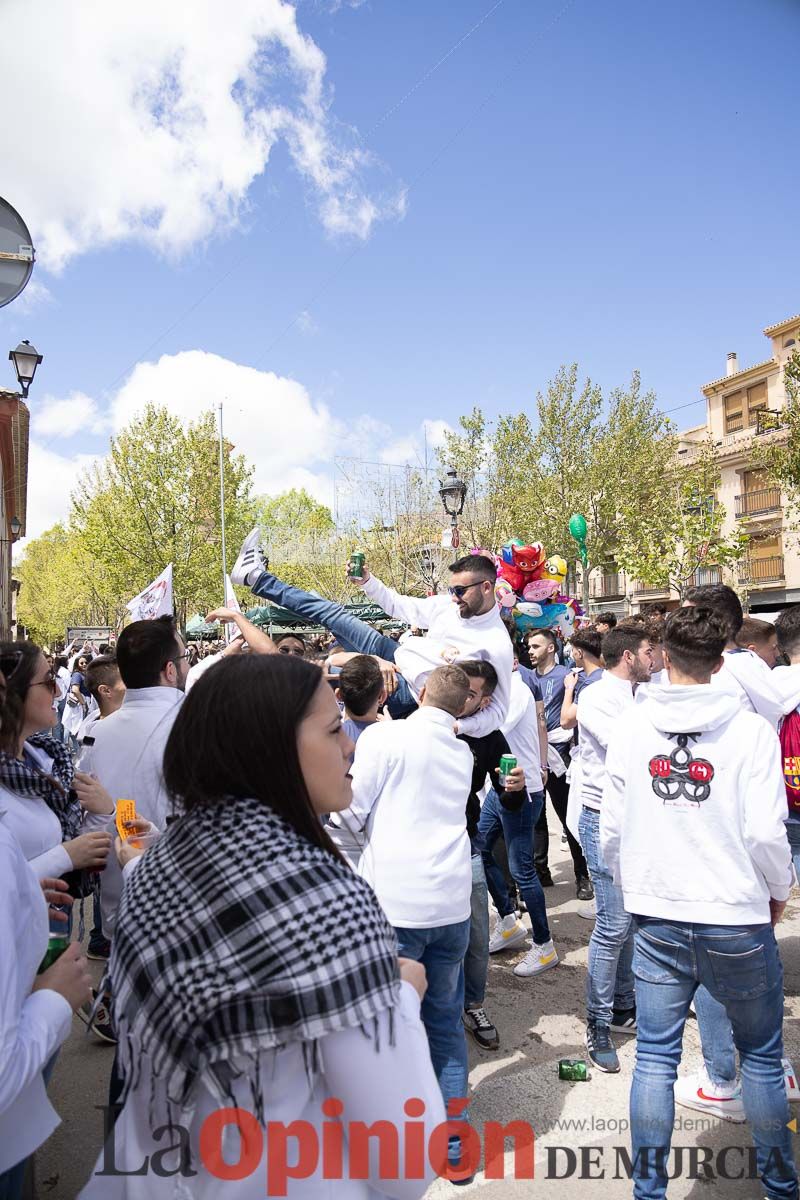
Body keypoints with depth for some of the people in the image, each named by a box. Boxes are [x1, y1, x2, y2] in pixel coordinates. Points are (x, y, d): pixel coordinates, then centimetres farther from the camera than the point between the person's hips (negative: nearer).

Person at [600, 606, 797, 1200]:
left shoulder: (631, 728, -4)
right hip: (739, 923, -1)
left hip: (657, 923, 2)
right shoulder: (751, 730, -11)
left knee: (655, 1058, 12)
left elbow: (611, 829, -2)